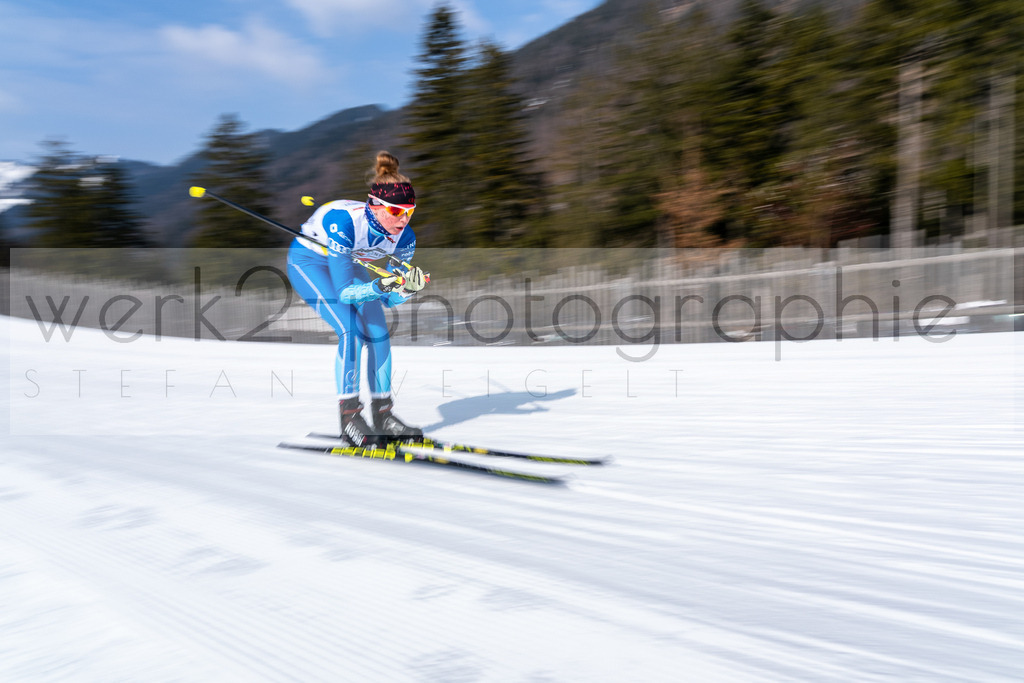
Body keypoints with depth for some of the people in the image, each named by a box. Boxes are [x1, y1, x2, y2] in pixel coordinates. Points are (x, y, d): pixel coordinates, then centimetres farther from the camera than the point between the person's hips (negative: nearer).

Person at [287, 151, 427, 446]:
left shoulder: (404, 238, -23)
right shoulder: (343, 222, -39)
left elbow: (390, 300, -16)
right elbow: (344, 292, -37)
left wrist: (408, 287, -35)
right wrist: (381, 285, -51)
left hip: (346, 261, 5)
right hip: (308, 261, -5)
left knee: (379, 334, -7)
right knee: (351, 330, -22)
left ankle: (382, 414, 5)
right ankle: (349, 416, -11)